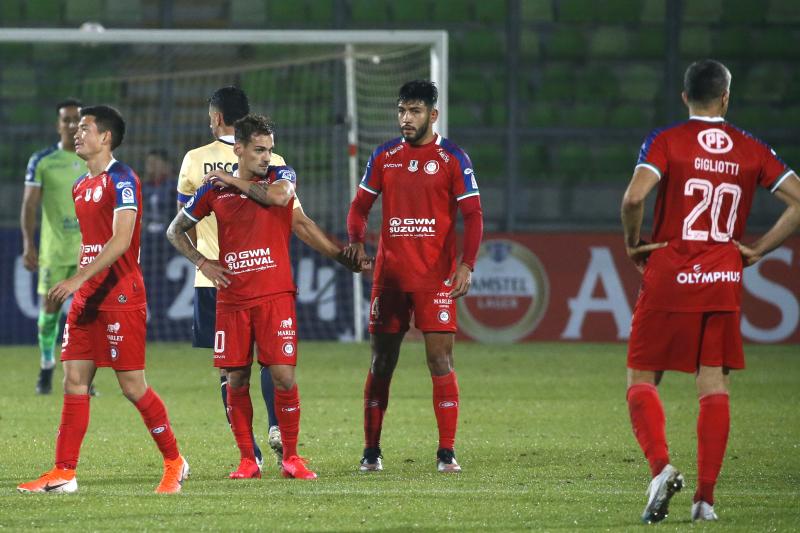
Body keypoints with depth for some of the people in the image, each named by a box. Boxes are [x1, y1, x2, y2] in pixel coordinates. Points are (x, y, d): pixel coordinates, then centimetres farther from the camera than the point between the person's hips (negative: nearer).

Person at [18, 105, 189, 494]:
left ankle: (174, 463, 9)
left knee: (132, 385, -5)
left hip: (120, 297, -8)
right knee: (74, 380, 2)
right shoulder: (81, 186, 15)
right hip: (87, 299, 8)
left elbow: (120, 241, -21)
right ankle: (64, 473, 1)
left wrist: (78, 279, -26)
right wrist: (78, 287, 17)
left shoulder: (122, 180, -12)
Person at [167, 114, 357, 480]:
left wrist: (235, 181, -7)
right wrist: (202, 262, 4)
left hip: (275, 295, -2)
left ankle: (291, 458, 3)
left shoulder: (281, 176, 5)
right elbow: (175, 231, 18)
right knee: (236, 380, 3)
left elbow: (278, 196, -21)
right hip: (232, 299, 2)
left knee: (284, 376, -8)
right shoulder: (215, 189, 8)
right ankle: (247, 459, 13)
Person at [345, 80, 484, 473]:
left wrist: (466, 264, -16)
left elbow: (473, 215, -3)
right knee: (381, 363, 5)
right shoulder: (384, 157, 8)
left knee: (440, 361, -7)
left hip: (435, 278, -3)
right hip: (389, 275, 3)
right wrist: (356, 242, -6)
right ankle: (371, 451, 12)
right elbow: (360, 205, 14)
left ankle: (446, 452, -3)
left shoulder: (452, 158, -1)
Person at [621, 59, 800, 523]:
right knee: (715, 387, 6)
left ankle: (660, 466, -17)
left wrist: (634, 244, -3)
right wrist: (758, 250, 6)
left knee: (642, 379, 7)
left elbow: (635, 197, -20)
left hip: (668, 276, -2)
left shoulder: (666, 141, -5)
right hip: (724, 281, 2)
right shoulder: (751, 149, 5)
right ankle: (705, 498, 0)